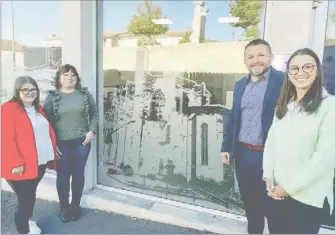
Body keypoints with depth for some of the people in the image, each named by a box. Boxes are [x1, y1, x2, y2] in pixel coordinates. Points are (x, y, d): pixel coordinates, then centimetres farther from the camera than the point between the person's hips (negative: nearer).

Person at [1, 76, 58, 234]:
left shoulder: (38, 108, 11)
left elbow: (48, 131, 18)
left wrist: (54, 150, 12)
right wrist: (16, 163, -22)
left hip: (40, 162, 7)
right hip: (20, 167, -7)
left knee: (31, 194, 21)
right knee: (25, 198, 4)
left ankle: (27, 221, 43)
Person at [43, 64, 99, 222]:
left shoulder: (85, 95, 2)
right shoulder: (52, 97, -2)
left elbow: (94, 116, 7)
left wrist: (92, 131, -7)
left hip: (81, 142, 1)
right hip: (61, 143, -1)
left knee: (78, 174, 12)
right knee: (63, 175, 10)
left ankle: (75, 205, 32)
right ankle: (64, 207, 32)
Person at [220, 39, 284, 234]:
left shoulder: (284, 81, -9)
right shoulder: (240, 85, 10)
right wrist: (226, 147, 12)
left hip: (269, 155, -5)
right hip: (242, 153, 6)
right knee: (249, 201, 20)